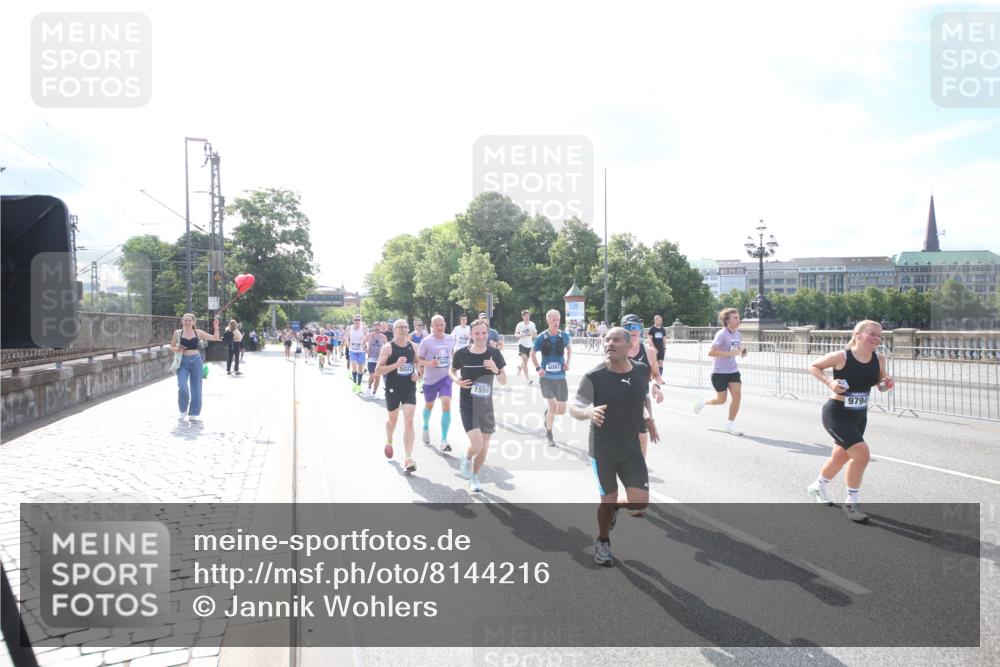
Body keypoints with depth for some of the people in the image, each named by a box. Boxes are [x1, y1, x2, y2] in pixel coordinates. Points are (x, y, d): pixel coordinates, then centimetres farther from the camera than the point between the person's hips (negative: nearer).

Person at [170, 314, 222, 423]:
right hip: (183, 361, -1)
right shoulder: (177, 333, 3)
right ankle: (183, 411, 10)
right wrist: (176, 349, -11)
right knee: (182, 388, -13)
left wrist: (216, 328, -11)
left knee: (196, 388, 5)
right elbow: (171, 347, 10)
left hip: (196, 360, 1)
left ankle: (194, 413, 17)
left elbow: (215, 338, 3)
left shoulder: (198, 332, 3)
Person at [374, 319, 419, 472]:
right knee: (393, 419, 18)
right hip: (392, 389, -2)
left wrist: (417, 373, 1)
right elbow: (378, 370, -14)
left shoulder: (413, 347, 4)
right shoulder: (388, 348, -8)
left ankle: (408, 459, -13)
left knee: (409, 422, -11)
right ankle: (388, 443, 51)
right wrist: (396, 365, -26)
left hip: (409, 389, 2)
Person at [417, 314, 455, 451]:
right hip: (430, 379, -1)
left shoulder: (451, 340, 0)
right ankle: (426, 427, 51)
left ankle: (444, 441, -12)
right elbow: (418, 359, -8)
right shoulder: (426, 341, -11)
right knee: (429, 405, 19)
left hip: (446, 377, 1)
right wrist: (428, 363, -26)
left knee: (446, 405, -16)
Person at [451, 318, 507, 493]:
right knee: (477, 444, -17)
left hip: (486, 405, 3)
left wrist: (496, 370, -22)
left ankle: (474, 477, 36)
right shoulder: (461, 354, -12)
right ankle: (466, 458, 19)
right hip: (467, 406, -3)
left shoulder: (494, 354, -6)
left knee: (484, 447, 11)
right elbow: (452, 370, 9)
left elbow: (504, 381, -1)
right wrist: (457, 380, -13)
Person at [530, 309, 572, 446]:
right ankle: (549, 434, 15)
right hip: (546, 377, -3)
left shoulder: (564, 336, -2)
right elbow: (532, 354, 6)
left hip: (560, 377, 3)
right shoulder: (541, 338, -8)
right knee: (553, 406, -8)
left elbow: (569, 348, 18)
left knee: (562, 410, 5)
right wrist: (538, 368, -8)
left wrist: (567, 362, 2)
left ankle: (548, 413, 40)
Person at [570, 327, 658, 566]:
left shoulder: (642, 371, -5)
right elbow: (574, 408, -13)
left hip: (631, 447, 3)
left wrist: (648, 417, 3)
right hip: (602, 449, -3)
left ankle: (613, 508, 33)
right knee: (608, 499, 8)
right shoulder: (594, 377, -17)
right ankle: (603, 542, 38)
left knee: (640, 502, -3)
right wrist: (589, 413, -33)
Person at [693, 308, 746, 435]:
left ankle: (730, 425, 6)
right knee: (721, 400, 4)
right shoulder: (721, 334, -18)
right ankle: (703, 402, 36)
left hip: (733, 371, 6)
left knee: (737, 395, -8)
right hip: (719, 372, -6)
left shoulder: (737, 334, 5)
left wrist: (742, 351, -1)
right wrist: (730, 353, -29)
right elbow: (711, 352, -24)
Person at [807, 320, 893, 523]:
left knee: (841, 457, 23)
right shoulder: (841, 356, -20)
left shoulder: (879, 360, -4)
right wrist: (829, 382, -22)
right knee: (862, 454, -19)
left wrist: (887, 383, -12)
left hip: (859, 416, 7)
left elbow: (880, 385, 10)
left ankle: (818, 487, 51)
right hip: (837, 414, -7)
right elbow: (813, 366, -7)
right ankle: (851, 502, 2)